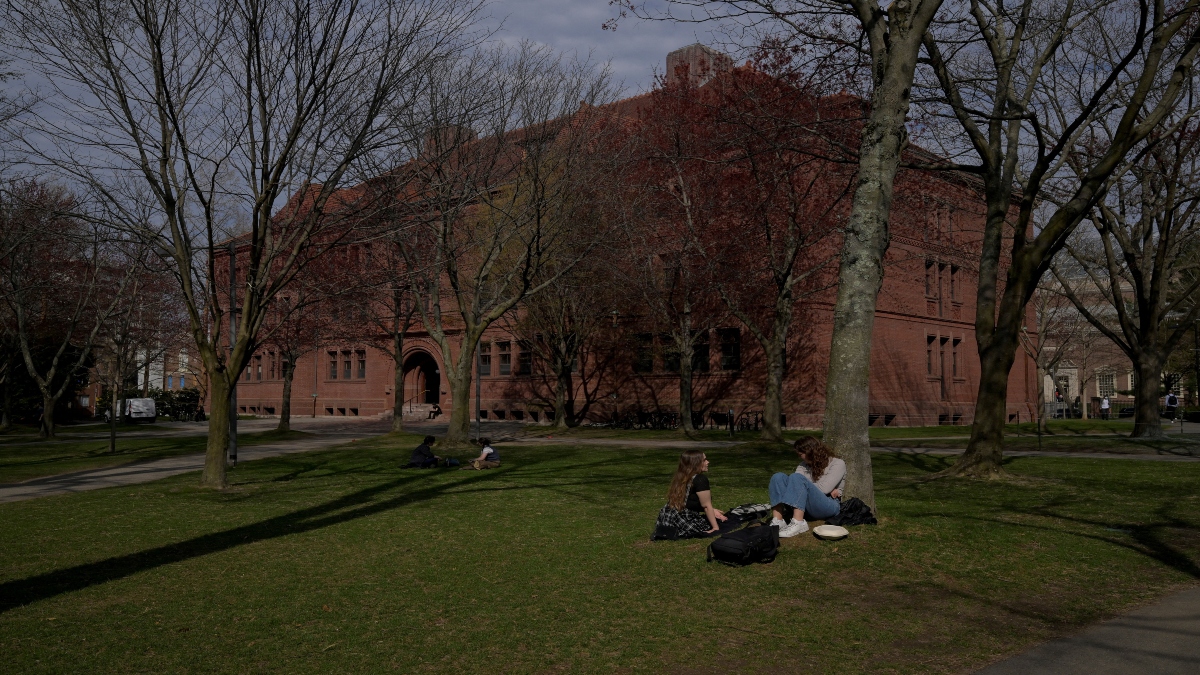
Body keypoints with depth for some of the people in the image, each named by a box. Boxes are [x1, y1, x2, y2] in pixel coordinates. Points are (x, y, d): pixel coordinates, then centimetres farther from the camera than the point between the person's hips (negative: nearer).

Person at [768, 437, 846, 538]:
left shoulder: (837, 464, 1)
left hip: (828, 506, -6)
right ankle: (778, 521, -33)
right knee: (778, 477, -15)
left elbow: (824, 489, -13)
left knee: (797, 478, -28)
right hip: (805, 507, 6)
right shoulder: (804, 465, 18)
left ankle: (798, 523, -44)